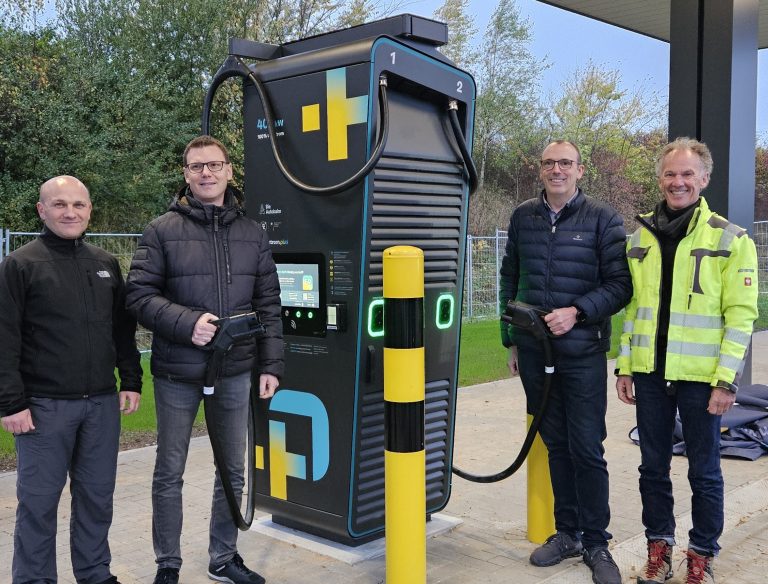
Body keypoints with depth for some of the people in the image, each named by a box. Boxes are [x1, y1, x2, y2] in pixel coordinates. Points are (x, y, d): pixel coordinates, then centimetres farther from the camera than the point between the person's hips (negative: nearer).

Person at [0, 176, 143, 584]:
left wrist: (131, 380, 10)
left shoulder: (105, 264, 12)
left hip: (102, 404, 5)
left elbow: (123, 328, 16)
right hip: (45, 407, -4)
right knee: (39, 500, 4)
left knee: (97, 496, 13)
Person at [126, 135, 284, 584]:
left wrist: (271, 364, 2)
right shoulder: (163, 230, -3)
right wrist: (186, 322, -21)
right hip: (177, 374, -3)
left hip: (235, 373, 3)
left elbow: (268, 306, 7)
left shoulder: (253, 233, 6)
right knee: (170, 473, 9)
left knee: (232, 471, 14)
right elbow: (140, 296, -7)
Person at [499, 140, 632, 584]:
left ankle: (596, 543, 14)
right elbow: (510, 280, 14)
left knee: (587, 449, 1)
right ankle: (567, 533, 25)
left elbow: (621, 285, -6)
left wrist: (577, 312, -19)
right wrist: (511, 340, 13)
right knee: (556, 444, 12)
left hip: (582, 352, -3)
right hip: (533, 351, 4)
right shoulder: (523, 217, 8)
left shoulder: (602, 219, -3)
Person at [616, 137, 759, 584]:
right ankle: (659, 547, 29)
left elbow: (741, 315, -8)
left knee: (704, 471, 8)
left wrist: (726, 380, -13)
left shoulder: (730, 239, -5)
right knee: (653, 466, 13)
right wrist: (626, 366, 9)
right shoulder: (642, 238, 8)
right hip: (651, 374, 4)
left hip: (700, 377, -4)